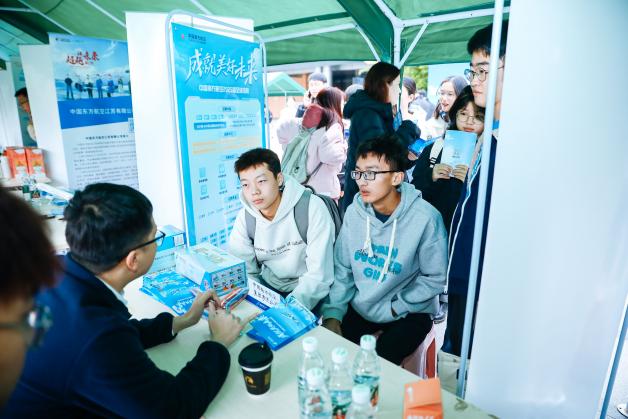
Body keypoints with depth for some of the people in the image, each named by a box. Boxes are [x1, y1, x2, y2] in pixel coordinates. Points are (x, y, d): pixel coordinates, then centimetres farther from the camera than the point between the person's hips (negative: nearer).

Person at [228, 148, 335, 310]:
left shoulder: (312, 208, -20)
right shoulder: (245, 216, -5)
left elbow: (319, 275, -20)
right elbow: (242, 270, -1)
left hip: (308, 292, -4)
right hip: (269, 284, 4)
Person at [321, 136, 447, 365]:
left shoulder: (425, 218, -21)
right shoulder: (354, 212, -7)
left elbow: (435, 277, -11)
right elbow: (342, 269, -2)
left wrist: (392, 309, -12)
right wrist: (332, 313, -10)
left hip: (408, 313, -3)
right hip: (359, 308, 4)